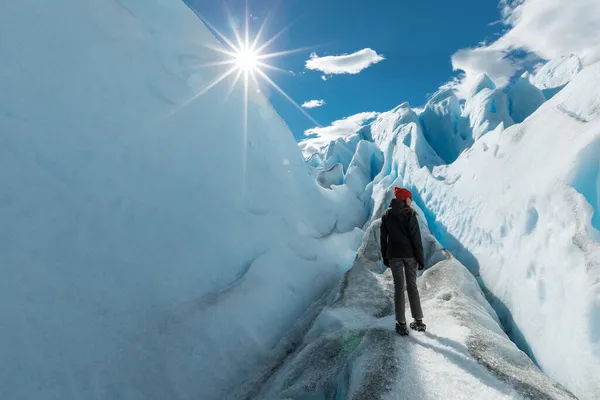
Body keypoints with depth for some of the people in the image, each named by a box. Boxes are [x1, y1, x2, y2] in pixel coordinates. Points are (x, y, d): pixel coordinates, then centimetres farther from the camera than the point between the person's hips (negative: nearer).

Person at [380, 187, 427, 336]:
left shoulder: (386, 215, 2)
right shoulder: (409, 215, -9)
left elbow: (383, 238, 5)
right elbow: (416, 238, -10)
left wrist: (384, 257, 12)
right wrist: (420, 258, -4)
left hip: (394, 255, 2)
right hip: (409, 254, -1)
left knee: (398, 287, 5)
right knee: (412, 286, 11)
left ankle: (401, 324, 7)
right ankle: (418, 322, 19)